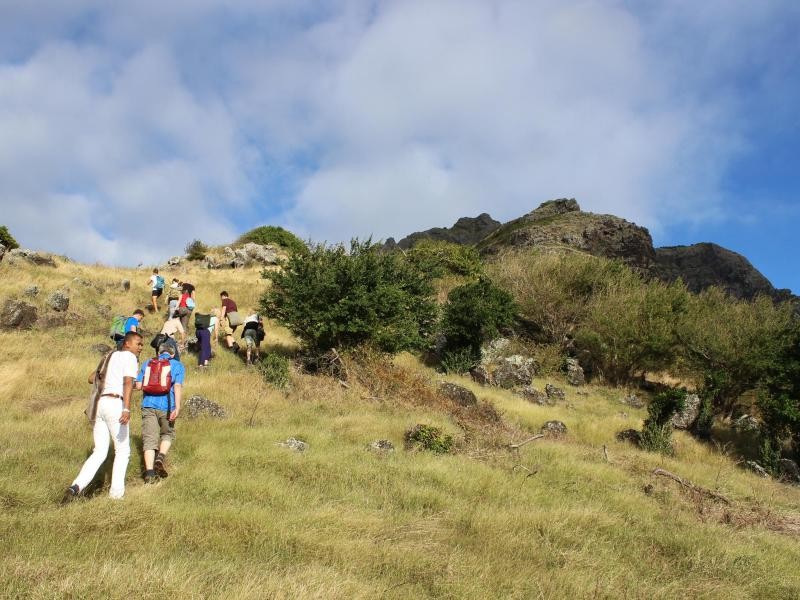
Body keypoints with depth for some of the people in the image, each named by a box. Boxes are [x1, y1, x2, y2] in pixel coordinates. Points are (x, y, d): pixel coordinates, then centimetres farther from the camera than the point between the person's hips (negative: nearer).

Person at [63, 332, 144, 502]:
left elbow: (91, 378, 28)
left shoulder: (112, 356, 22)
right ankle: (116, 493, 5)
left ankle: (77, 486, -9)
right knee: (122, 451, 6)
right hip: (115, 403, -7)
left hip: (100, 403, 7)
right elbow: (128, 382, -18)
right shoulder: (130, 357, -1)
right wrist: (127, 408, -29)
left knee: (99, 453, 8)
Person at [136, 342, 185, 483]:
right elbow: (178, 387, -8)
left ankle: (149, 472, -9)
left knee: (149, 438, 1)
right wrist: (177, 408, -16)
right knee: (168, 434, 20)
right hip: (166, 406, -1)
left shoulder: (147, 363, 14)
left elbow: (139, 385, 7)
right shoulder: (178, 365, 7)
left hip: (148, 405, 1)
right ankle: (161, 456, -5)